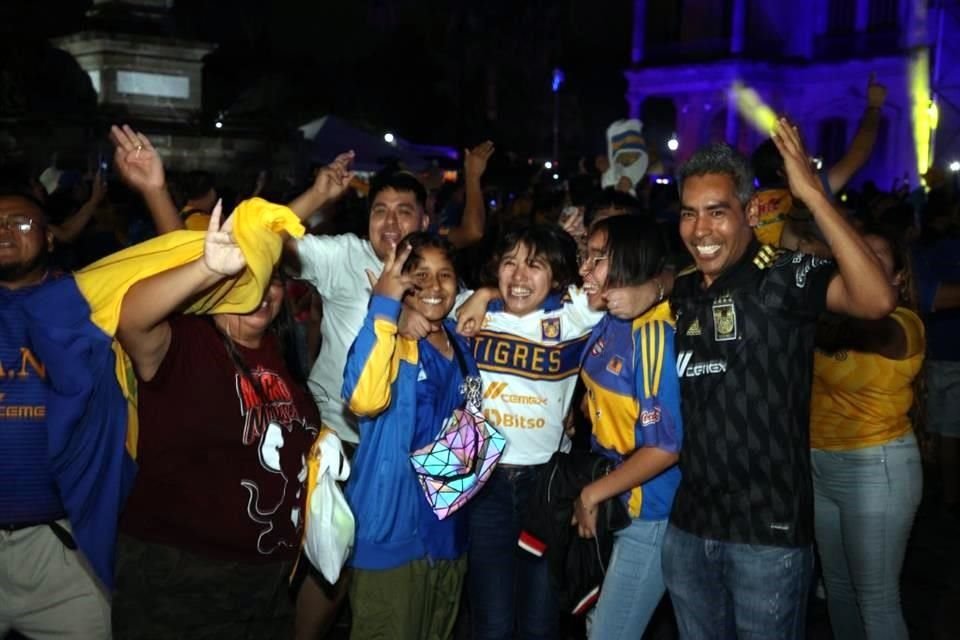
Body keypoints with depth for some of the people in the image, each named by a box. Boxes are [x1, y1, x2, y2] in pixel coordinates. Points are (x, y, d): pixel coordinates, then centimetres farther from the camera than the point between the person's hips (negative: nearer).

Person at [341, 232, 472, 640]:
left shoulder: (462, 349, 7)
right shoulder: (387, 339, -11)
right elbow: (364, 399, -35)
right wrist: (383, 306, -33)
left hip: (448, 531, 7)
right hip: (392, 531, -6)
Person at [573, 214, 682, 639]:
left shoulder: (653, 333, -22)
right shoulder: (606, 323, 1)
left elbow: (664, 448, -23)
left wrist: (592, 494, -13)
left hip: (648, 514, -7)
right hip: (612, 504, 8)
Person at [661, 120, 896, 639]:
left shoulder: (784, 276, -13)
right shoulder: (679, 293, 6)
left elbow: (876, 300, -32)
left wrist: (812, 194, -32)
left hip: (768, 528, -6)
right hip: (688, 524, 6)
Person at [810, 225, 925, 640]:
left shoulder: (902, 324, -17)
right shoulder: (837, 310, 6)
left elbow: (841, 331, -36)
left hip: (875, 468, -7)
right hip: (818, 464, 7)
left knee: (876, 598, 2)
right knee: (837, 584, 19)